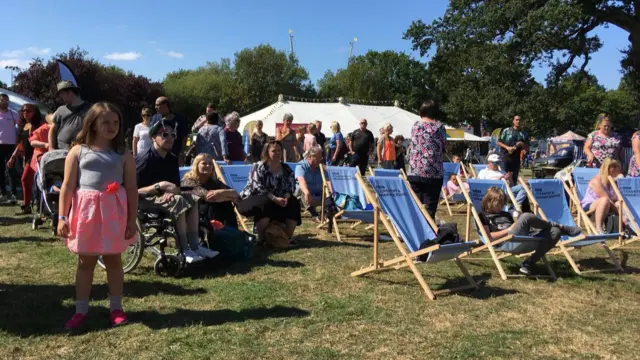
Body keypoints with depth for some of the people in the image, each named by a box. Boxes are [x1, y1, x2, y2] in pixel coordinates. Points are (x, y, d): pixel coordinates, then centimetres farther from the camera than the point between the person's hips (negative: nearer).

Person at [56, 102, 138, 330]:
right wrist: (62, 217, -5)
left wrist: (132, 220, -4)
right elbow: (67, 186, 0)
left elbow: (132, 190, 1)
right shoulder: (78, 151, 2)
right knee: (85, 262, 10)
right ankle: (81, 310, 21)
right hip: (86, 211, 0)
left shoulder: (123, 155, 2)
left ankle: (116, 307, 23)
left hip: (114, 212, 0)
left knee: (113, 260, 10)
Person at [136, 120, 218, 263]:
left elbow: (177, 187, 7)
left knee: (193, 200, -10)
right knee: (178, 201, -31)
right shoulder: (144, 159, -18)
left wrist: (171, 191, -17)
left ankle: (194, 245, -13)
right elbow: (135, 191, -22)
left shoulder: (172, 159, 5)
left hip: (164, 197, 8)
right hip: (143, 200, -8)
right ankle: (184, 250, -28)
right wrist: (160, 185, -28)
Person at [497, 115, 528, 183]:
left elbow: (526, 148, 15)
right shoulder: (506, 131, 6)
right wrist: (507, 147, -10)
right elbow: (499, 142, 5)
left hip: (516, 159, 2)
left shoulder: (524, 134, 12)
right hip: (505, 157, -2)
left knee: (514, 178, 4)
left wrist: (522, 145, -6)